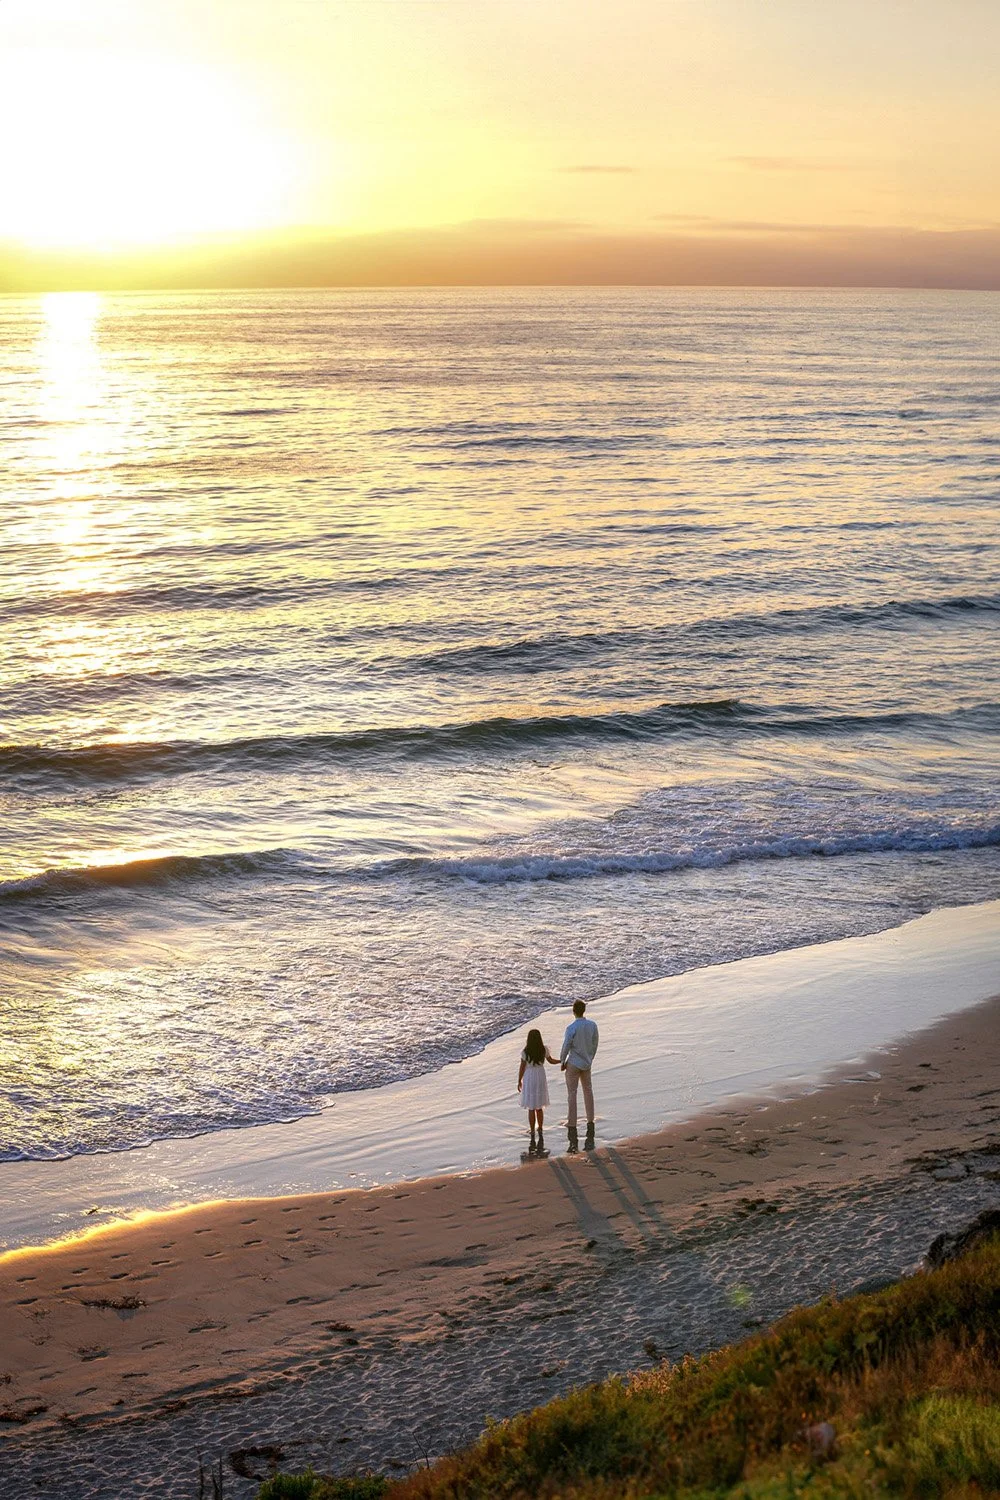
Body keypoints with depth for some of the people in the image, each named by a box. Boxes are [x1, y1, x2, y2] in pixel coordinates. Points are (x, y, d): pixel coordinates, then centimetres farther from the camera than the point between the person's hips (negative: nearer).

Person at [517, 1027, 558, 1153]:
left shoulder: (525, 1052, -15)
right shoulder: (544, 1050, -6)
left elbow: (522, 1068, -9)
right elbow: (551, 1060, 12)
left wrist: (519, 1081, 5)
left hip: (529, 1079, -3)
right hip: (541, 1078, 3)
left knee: (531, 1109, 4)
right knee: (539, 1108, 18)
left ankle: (533, 1139, 5)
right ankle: (540, 1135, 20)